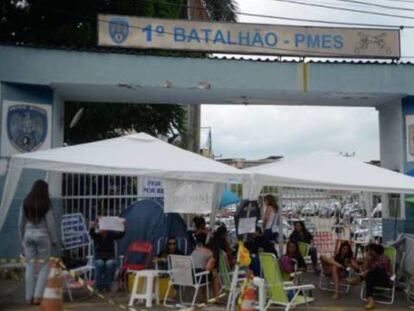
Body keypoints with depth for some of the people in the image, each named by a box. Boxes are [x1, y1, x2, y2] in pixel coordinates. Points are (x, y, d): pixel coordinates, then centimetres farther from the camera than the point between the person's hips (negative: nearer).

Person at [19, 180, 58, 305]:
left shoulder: (26, 203, 5)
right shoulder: (46, 204, -7)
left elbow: (21, 223, 8)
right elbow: (50, 223, -8)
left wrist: (23, 239, 18)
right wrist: (54, 240, 2)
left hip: (29, 235, 4)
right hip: (42, 235, -4)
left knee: (30, 266, 8)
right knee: (44, 266, 5)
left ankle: (29, 297, 10)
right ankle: (38, 296, -1)